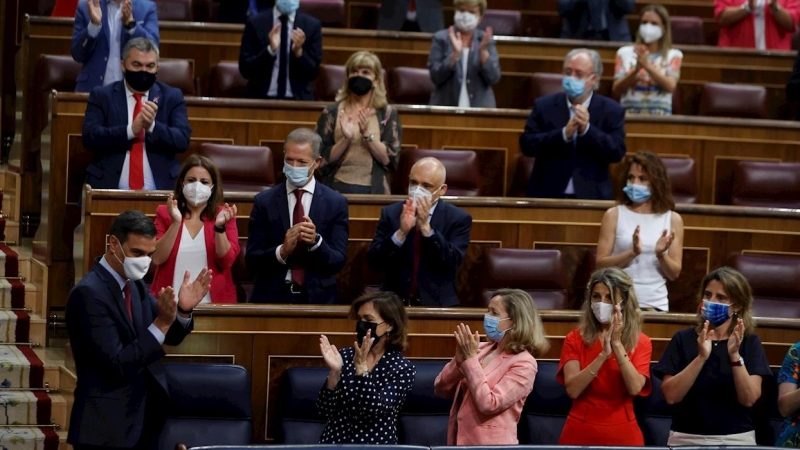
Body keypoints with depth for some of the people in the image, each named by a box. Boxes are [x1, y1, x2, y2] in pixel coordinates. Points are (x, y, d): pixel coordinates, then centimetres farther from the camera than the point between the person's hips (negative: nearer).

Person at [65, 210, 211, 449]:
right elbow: (118, 365, -22)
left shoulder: (134, 284, 7)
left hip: (144, 419, 8)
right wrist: (162, 323, -29)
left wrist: (183, 310, -8)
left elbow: (170, 337, 13)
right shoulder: (89, 293, -18)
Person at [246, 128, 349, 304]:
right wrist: (282, 251, -16)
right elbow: (252, 262, 1)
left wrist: (316, 241, -17)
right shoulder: (264, 202, 4)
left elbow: (338, 262, 1)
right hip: (272, 297, 0)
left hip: (317, 298, 0)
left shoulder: (336, 203, 4)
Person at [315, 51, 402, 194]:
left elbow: (390, 160, 0)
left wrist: (367, 135, -11)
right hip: (337, 188, 0)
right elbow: (322, 159, 2)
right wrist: (345, 139, -12)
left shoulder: (387, 114, 7)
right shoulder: (332, 112, 7)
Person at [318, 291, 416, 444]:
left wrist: (361, 366, -19)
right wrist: (334, 371, -13)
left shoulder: (403, 369, -2)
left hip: (376, 445, -1)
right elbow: (325, 410, 0)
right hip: (334, 443, 2)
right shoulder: (345, 356, 4)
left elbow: (375, 411, -15)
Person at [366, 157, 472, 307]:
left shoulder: (458, 218, 2)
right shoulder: (391, 213, 6)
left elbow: (452, 263, -11)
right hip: (395, 302, 1)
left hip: (437, 304, -1)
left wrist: (426, 227, -17)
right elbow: (373, 262, -2)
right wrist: (401, 233, -16)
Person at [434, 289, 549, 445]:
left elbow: (488, 404, -21)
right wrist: (459, 360, -12)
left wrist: (470, 359, -18)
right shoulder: (482, 349, 5)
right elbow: (441, 389, 4)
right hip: (459, 441, 6)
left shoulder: (523, 363, -12)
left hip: (490, 444, -6)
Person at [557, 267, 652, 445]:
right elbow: (572, 390, -13)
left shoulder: (640, 342, 0)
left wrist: (617, 344, -18)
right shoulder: (575, 339, -1)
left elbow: (635, 388, -15)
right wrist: (603, 355, -22)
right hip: (580, 432, 0)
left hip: (622, 433, 0)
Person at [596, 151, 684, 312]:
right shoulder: (614, 215, 1)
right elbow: (601, 264, -5)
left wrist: (661, 255, -15)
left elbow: (674, 273, 4)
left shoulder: (673, 219, 4)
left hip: (655, 304, 1)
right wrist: (632, 253, -18)